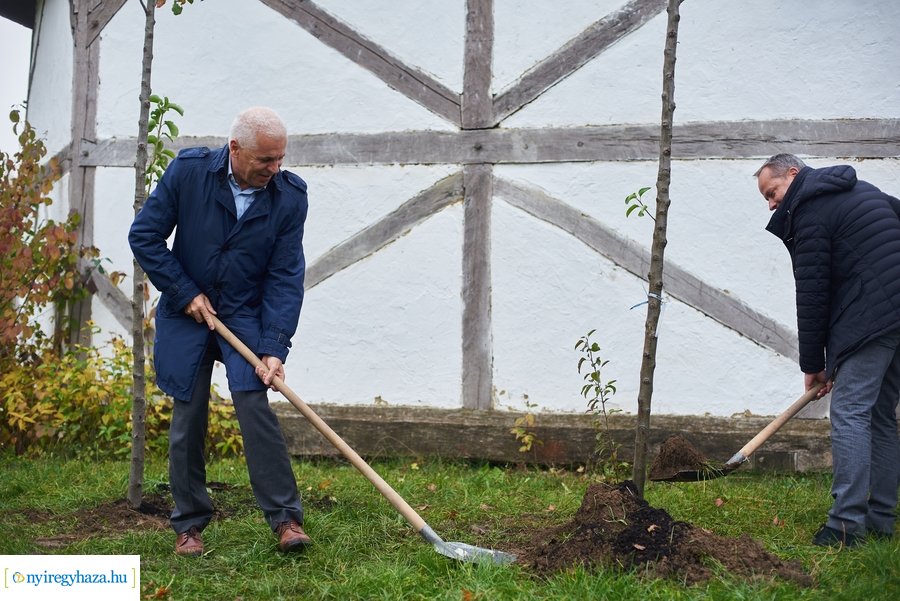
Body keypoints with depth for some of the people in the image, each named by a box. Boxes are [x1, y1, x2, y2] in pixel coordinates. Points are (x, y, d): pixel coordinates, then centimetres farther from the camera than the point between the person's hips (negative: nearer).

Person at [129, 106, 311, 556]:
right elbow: (143, 236, -6)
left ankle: (286, 518, -9)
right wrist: (186, 293, -9)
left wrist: (274, 348, -19)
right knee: (187, 419, 3)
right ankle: (188, 524, 16)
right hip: (188, 313, 0)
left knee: (255, 406, -15)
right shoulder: (188, 170, -14)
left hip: (247, 316, 0)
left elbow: (287, 277, -12)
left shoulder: (289, 196, -12)